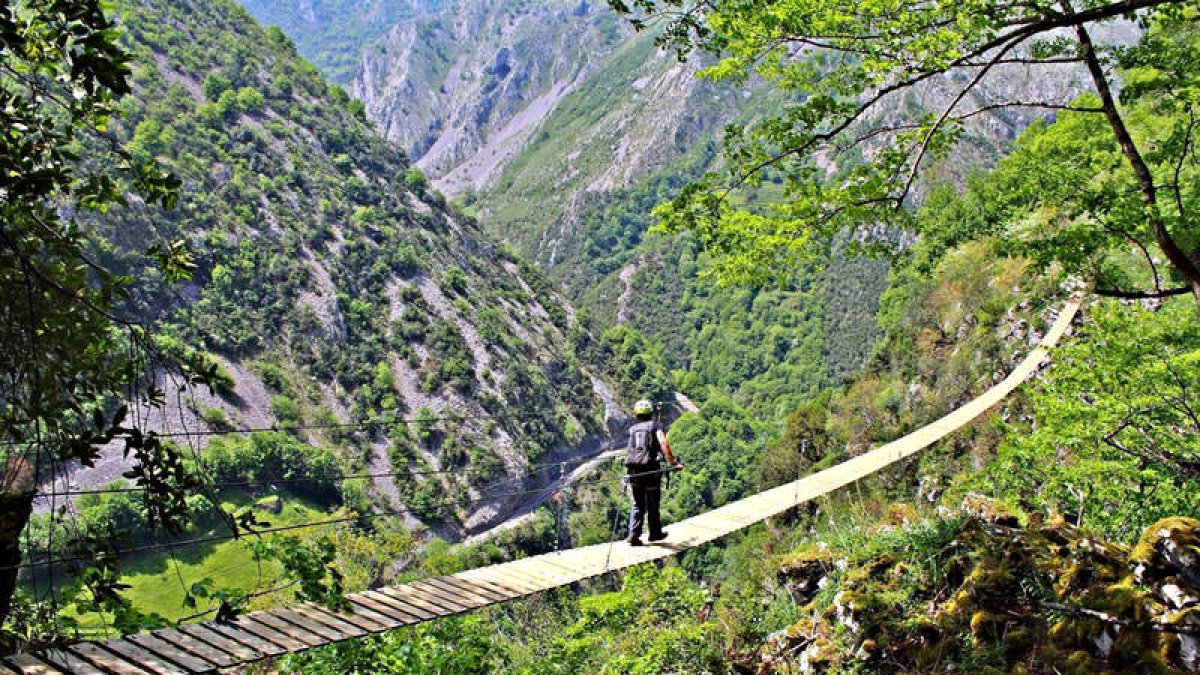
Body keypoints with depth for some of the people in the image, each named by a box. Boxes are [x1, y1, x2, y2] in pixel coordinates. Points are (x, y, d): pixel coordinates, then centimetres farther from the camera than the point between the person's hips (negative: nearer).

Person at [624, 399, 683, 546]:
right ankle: (655, 533, 28)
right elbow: (663, 443, -16)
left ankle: (634, 534, 1)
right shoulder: (656, 426, 1)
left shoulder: (632, 430, 13)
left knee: (637, 504, 13)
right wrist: (673, 462, -19)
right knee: (652, 504, 13)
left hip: (634, 471, 3)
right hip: (651, 471, -3)